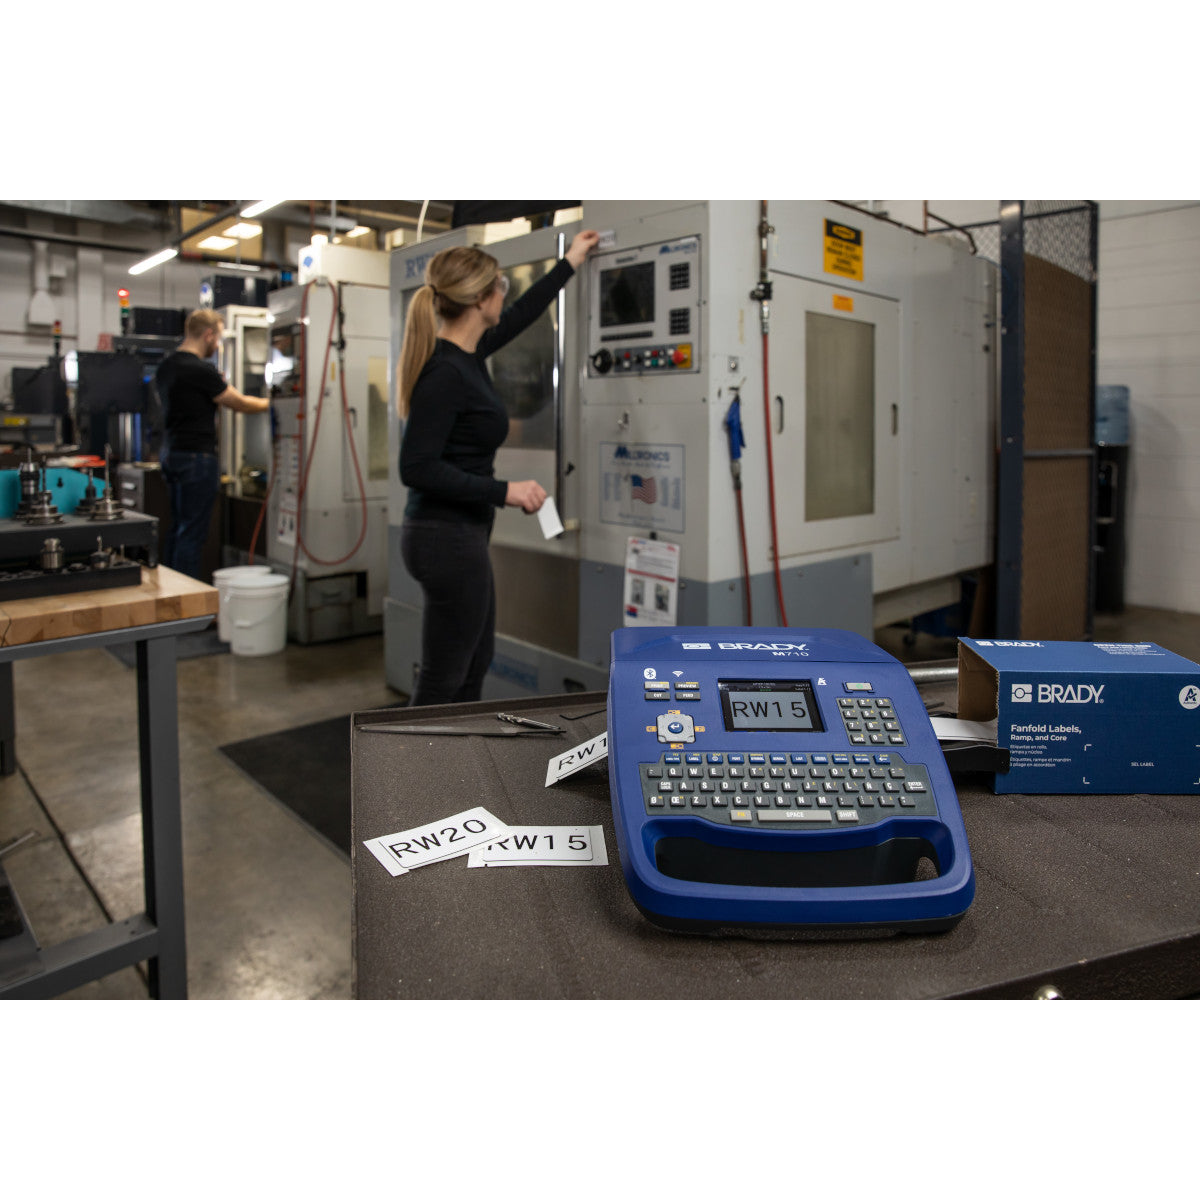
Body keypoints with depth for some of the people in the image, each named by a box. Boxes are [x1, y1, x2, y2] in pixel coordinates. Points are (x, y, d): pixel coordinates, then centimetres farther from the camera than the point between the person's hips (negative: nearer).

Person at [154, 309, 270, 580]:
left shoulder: (165, 366, 12)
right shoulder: (200, 370, -16)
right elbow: (240, 403, -9)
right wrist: (271, 403, 7)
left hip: (170, 453, 9)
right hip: (196, 456, -9)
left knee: (177, 528, 15)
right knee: (192, 533, -5)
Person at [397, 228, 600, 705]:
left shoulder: (465, 353, 7)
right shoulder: (446, 371, -20)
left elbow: (517, 318, 26)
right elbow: (417, 468, -24)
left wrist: (568, 264, 35)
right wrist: (505, 491, -22)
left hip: (460, 534, 10)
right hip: (448, 539, -10)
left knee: (473, 665, 20)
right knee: (443, 679, 0)